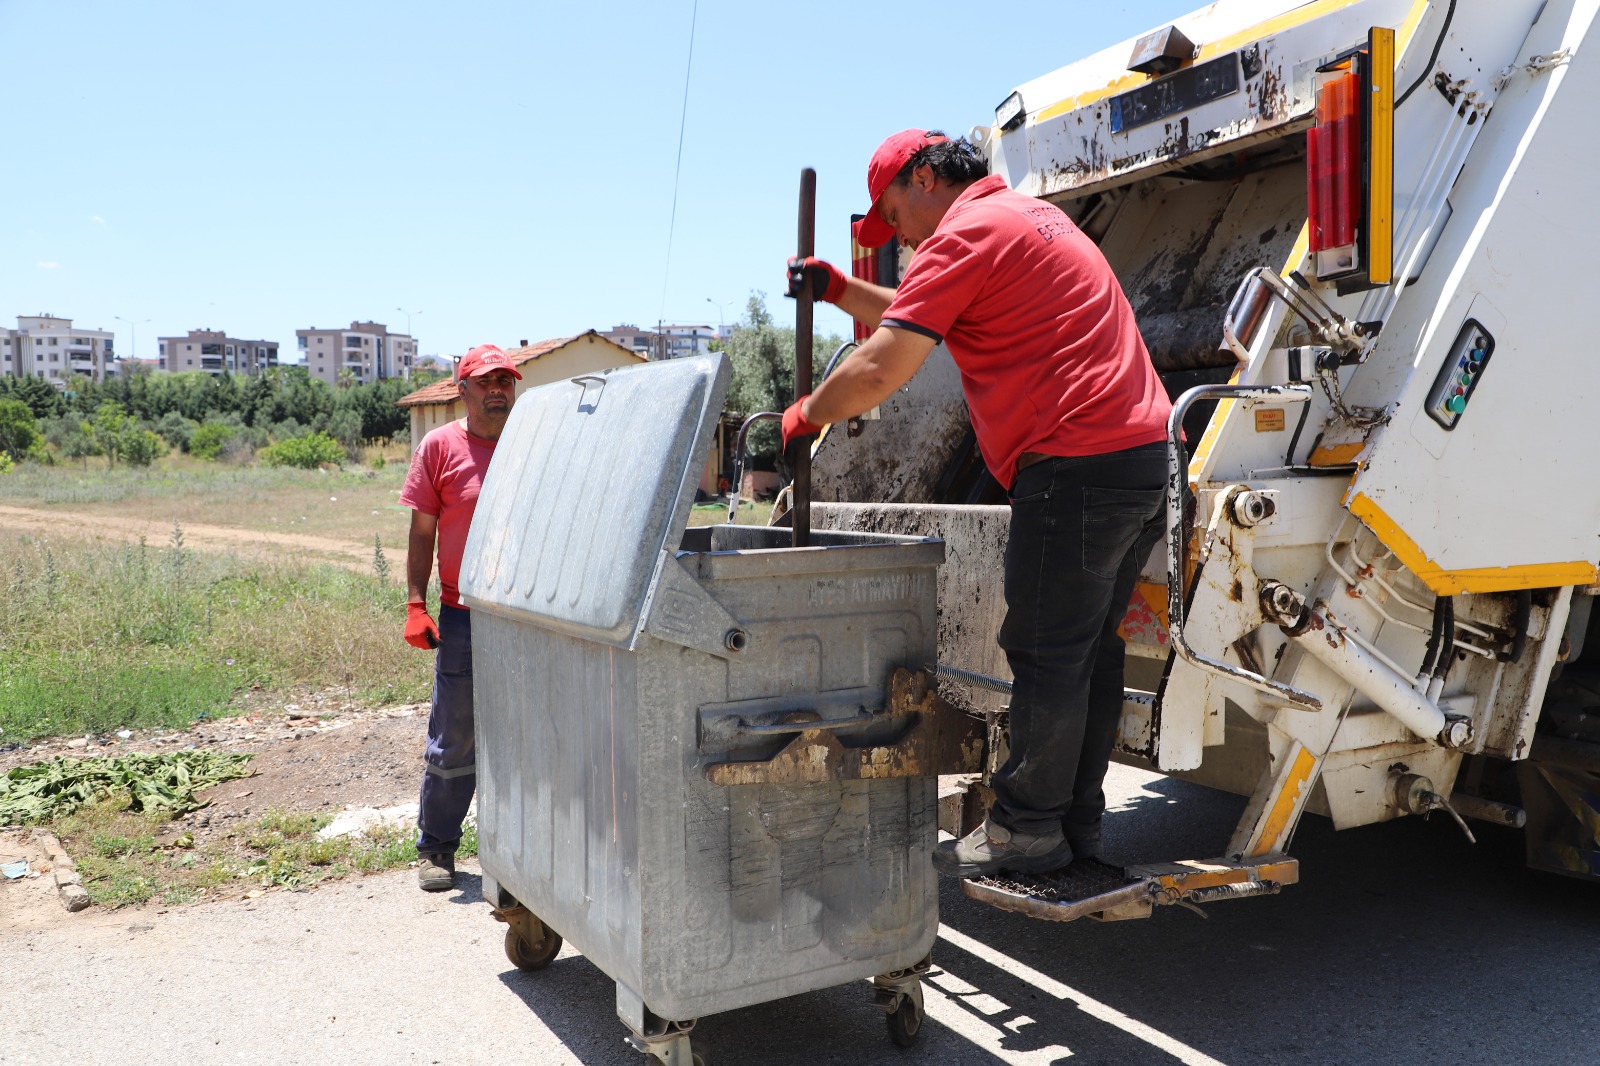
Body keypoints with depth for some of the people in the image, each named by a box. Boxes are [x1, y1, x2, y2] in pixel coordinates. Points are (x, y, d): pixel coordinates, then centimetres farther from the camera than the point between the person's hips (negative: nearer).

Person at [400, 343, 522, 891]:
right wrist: (416, 605, -5)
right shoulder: (440, 446, 0)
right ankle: (436, 847, 22)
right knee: (453, 740, 6)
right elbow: (422, 532, 1)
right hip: (463, 618, -2)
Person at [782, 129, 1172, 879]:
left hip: (1077, 469, -10)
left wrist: (805, 416, 5)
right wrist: (841, 291, 23)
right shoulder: (1032, 217, 25)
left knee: (1045, 653, -2)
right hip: (1145, 456, 10)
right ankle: (1078, 818, 23)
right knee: (1092, 649, 14)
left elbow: (880, 372, -11)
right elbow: (923, 321, 32)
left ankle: (1027, 829, 9)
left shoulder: (964, 235, -7)